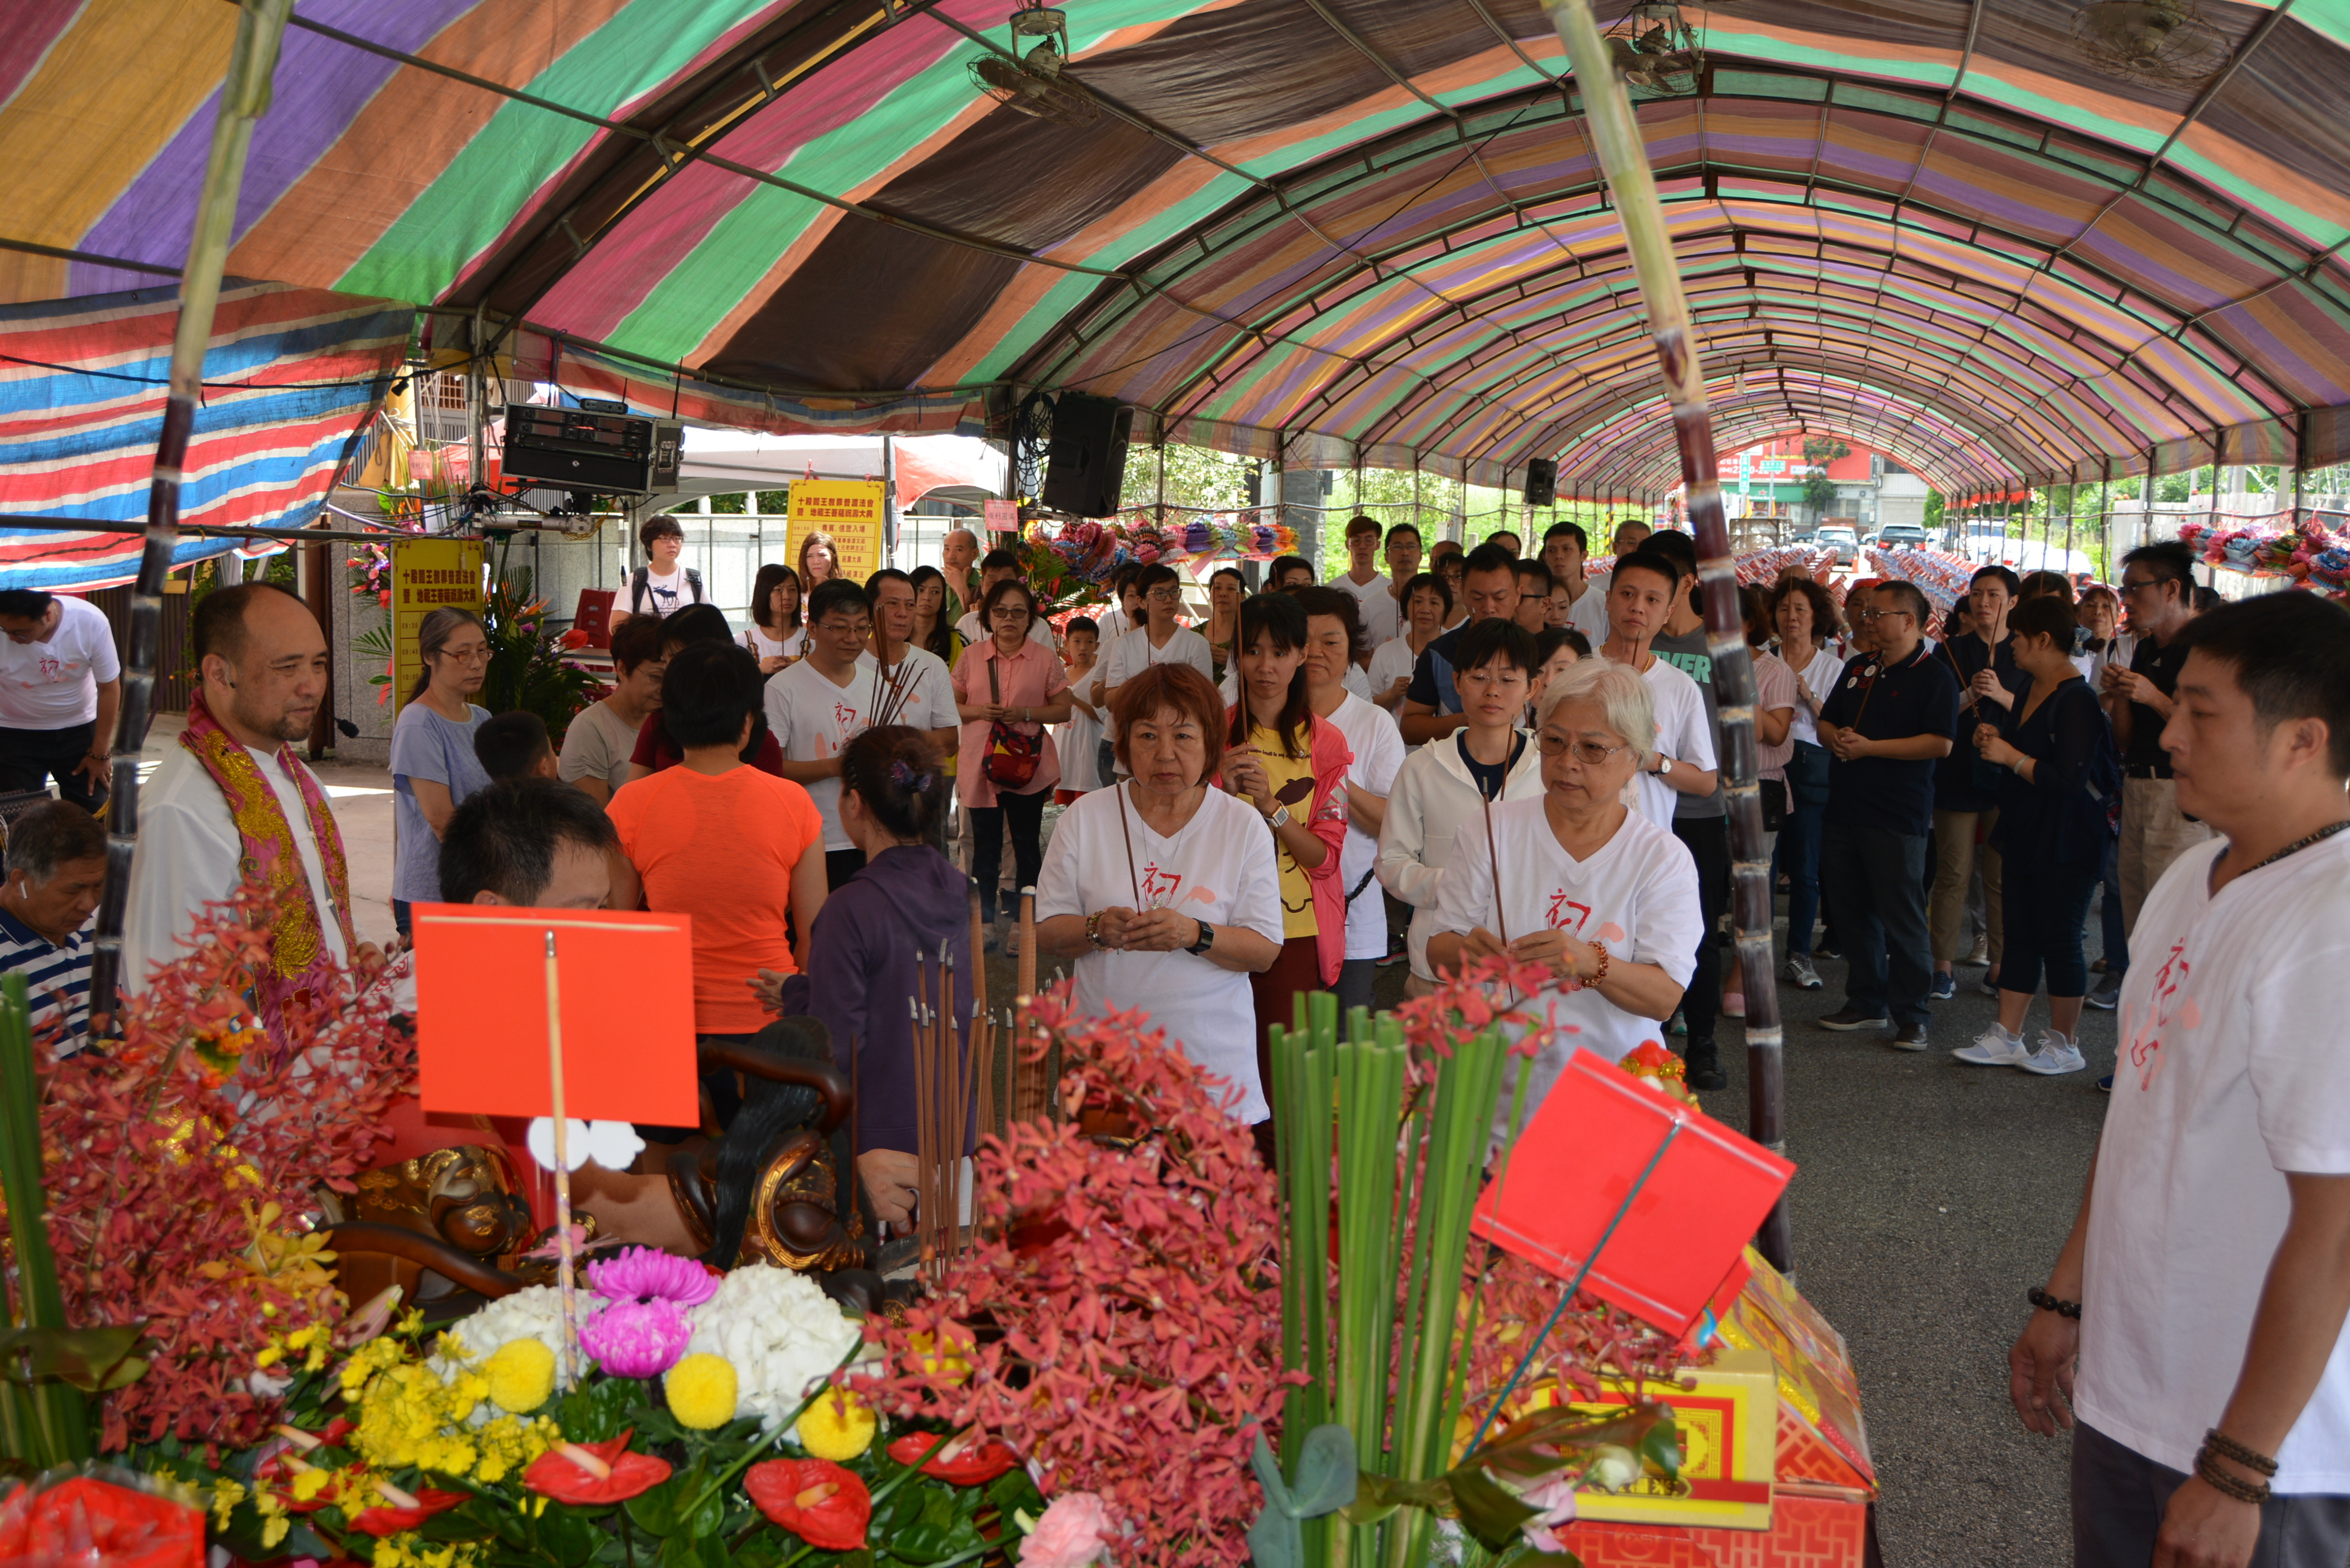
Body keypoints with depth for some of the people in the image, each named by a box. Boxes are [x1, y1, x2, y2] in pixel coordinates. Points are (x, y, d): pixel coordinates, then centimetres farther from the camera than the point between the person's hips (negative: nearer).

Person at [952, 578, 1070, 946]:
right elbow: (951, 705, 9)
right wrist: (977, 711, -11)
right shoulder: (971, 656, 5)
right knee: (985, 845, 6)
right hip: (980, 763, 1)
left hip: (1028, 764, -1)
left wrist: (1026, 714, -14)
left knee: (1027, 844, 5)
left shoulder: (1045, 659, 1)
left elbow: (1063, 708, 1)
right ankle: (984, 920, 14)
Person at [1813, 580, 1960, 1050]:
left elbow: (1940, 743, -17)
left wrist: (1869, 747, -18)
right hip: (1844, 811, 7)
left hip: (1897, 817, -7)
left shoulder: (1933, 676, -7)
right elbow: (1826, 723, 21)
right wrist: (1836, 738, -4)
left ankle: (1912, 1015, 4)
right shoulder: (1858, 668, 15)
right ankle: (1866, 1003, 23)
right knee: (1851, 912, 12)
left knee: (1902, 919, -5)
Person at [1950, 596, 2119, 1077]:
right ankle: (2007, 1038, 16)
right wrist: (1994, 740, 6)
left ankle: (2065, 1044, 11)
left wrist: (2011, 756, -18)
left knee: (2059, 941, -1)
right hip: (2027, 835, 9)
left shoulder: (2076, 699, -19)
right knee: (2020, 937, 11)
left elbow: (2069, 779, -24)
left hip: (2066, 845, -9)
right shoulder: (2033, 689, 11)